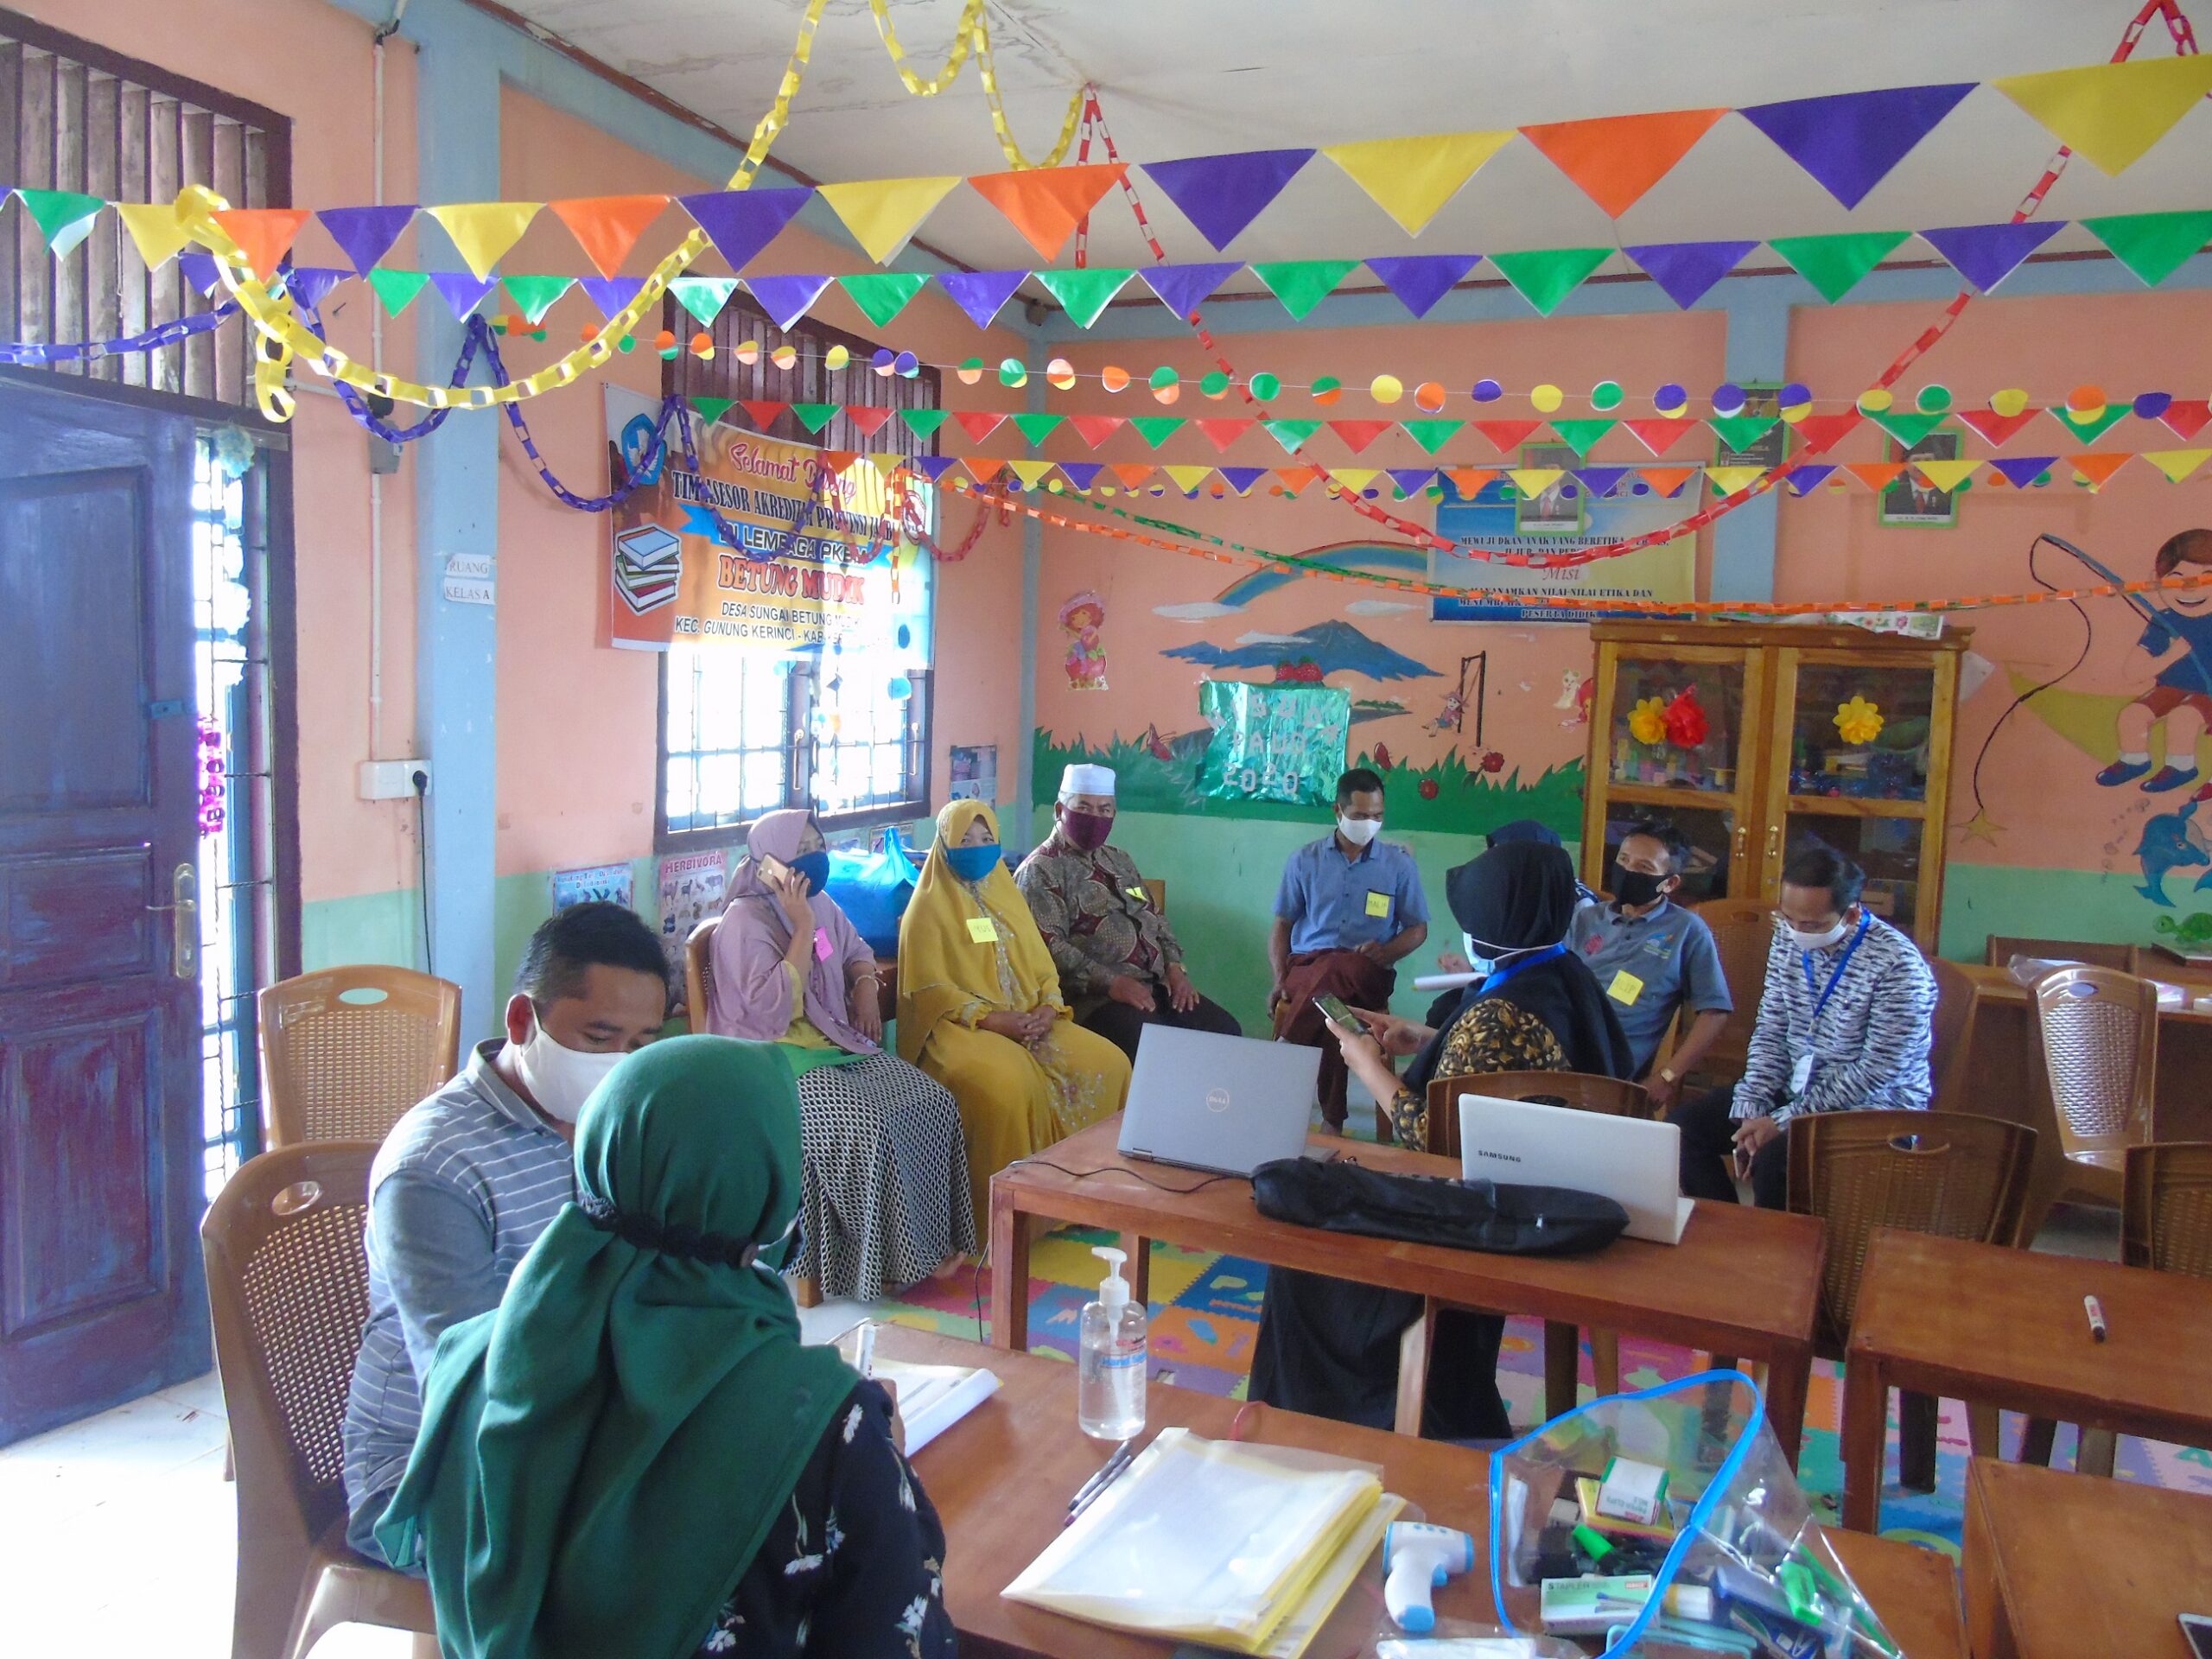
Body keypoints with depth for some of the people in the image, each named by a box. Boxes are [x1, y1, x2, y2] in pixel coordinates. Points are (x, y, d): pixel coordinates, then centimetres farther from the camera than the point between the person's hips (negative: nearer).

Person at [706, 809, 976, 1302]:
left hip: (837, 1045, 8)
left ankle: (930, 1242, -2)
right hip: (777, 1060, -8)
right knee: (867, 1123, -30)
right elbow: (774, 1008, -25)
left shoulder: (820, 904, 9)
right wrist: (802, 929, -23)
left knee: (933, 1103, -11)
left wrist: (867, 985, 7)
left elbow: (856, 951, 29)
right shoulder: (745, 922, -14)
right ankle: (874, 1262, -14)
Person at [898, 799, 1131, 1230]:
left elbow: (1043, 968, 16)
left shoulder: (1006, 896, 18)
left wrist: (1047, 1008, -7)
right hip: (960, 1028, -6)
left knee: (1108, 1063, -15)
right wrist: (994, 1020, -20)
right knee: (1008, 1082, -37)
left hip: (1029, 1023, 6)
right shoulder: (929, 907, -1)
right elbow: (930, 990, -9)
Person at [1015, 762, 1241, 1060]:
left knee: (1225, 1031, -10)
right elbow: (1048, 947, -16)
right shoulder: (1041, 871, -4)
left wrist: (1174, 968, 4)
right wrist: (1110, 983, -23)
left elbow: (1156, 919, 23)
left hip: (1155, 986, 8)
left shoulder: (1119, 860, 22)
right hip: (1093, 996, -7)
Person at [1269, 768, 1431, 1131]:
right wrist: (1280, 980, -4)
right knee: (1328, 1001, -39)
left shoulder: (1400, 864, 9)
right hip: (1306, 965, 1)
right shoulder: (1304, 860, 10)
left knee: (1334, 971, -41)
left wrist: (1386, 952, -10)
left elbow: (1418, 928, 12)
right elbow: (1282, 926, 12)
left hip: (1367, 973, 0)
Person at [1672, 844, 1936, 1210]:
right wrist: (1751, 1111, -8)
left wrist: (1783, 1122, -21)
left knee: (1774, 1159, -31)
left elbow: (1876, 1074, -21)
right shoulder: (1789, 938, 0)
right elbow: (1770, 1033, 5)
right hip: (1795, 1090, 7)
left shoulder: (1899, 966, -20)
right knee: (1687, 1122, -5)